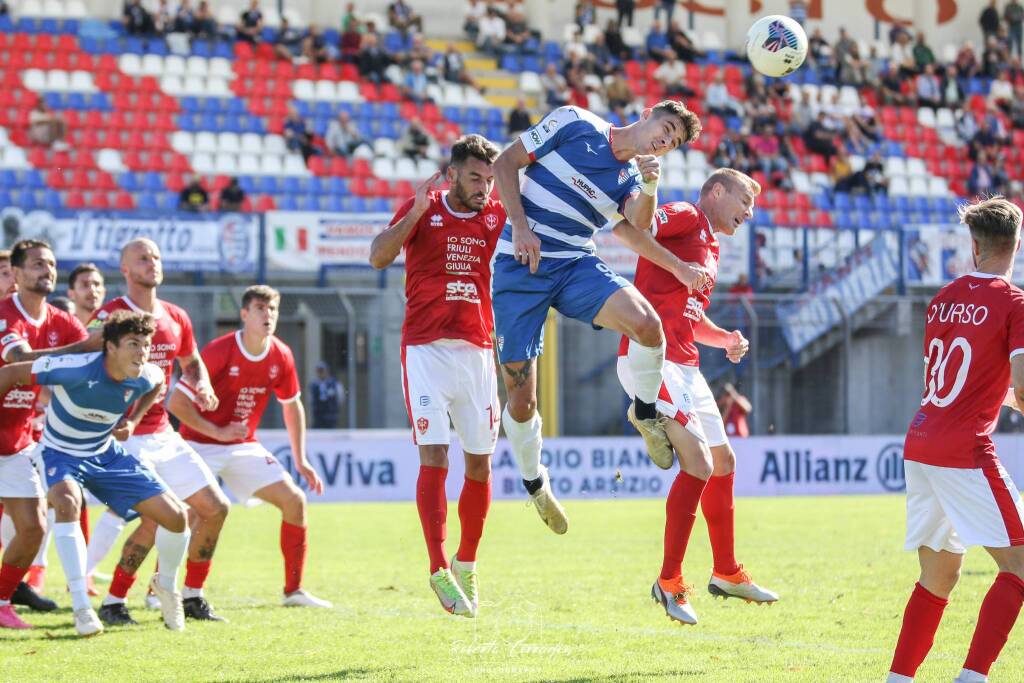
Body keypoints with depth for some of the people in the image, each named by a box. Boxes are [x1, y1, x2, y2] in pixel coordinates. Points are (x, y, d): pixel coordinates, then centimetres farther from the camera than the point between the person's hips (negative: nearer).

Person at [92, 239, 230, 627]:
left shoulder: (176, 318, 9)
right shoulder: (109, 316, -12)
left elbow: (191, 362, 26)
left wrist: (201, 386, 4)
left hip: (163, 433, 8)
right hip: (125, 436, -8)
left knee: (215, 508, 7)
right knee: (157, 518, -20)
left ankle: (192, 598, 20)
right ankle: (112, 604, -6)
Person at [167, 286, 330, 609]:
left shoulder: (281, 357, -3)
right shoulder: (219, 352, -19)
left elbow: (292, 406, 14)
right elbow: (176, 402, -18)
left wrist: (300, 460, 10)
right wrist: (217, 432, -23)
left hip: (245, 446, 6)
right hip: (201, 445, -6)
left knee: (295, 500, -5)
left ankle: (293, 591, 6)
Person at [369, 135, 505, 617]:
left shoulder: (497, 218, 9)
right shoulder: (421, 208, 1)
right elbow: (378, 257, -10)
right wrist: (415, 213, -21)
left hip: (477, 351, 4)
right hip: (425, 350, -3)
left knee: (480, 464, 5)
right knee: (434, 458, -12)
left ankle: (466, 566, 20)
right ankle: (439, 571, -11)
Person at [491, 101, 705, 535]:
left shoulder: (631, 178, 10)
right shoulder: (575, 124, -2)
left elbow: (638, 227, -8)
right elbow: (505, 162, -1)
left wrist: (650, 186, -26)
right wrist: (520, 226, -11)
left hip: (577, 265, 3)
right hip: (520, 266, -3)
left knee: (646, 324, -27)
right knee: (521, 400, -6)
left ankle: (645, 411, 2)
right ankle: (534, 481, 24)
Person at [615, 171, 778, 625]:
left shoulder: (711, 250, 24)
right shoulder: (685, 217, -3)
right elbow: (626, 226, -20)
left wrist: (729, 340, 13)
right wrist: (676, 265, -21)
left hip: (685, 367, 10)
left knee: (723, 462, 18)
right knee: (698, 461, -18)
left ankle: (727, 573, 33)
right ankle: (669, 582, -10)